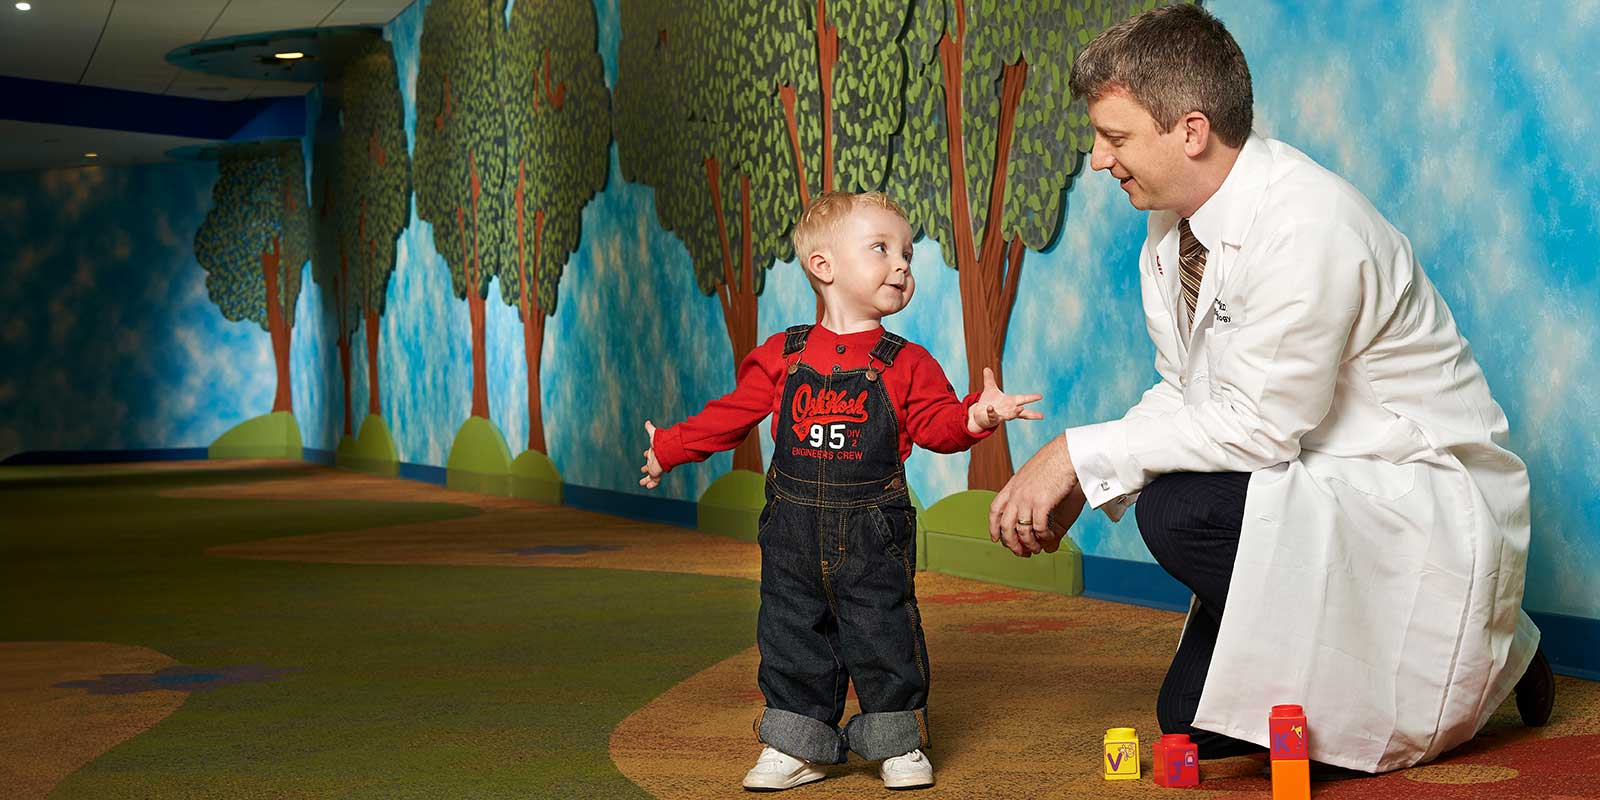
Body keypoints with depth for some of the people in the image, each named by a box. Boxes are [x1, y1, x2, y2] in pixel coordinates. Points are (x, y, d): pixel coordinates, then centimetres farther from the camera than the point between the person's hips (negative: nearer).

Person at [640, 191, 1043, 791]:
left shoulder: (906, 364, 0)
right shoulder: (782, 357, 3)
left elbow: (936, 423, -6)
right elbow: (732, 414, 11)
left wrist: (974, 415, -26)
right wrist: (670, 447, 14)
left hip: (873, 532, -1)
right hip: (794, 527, 2)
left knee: (883, 634, 1)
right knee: (791, 635, 8)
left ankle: (899, 742, 19)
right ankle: (795, 746, 22)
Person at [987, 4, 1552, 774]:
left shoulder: (1307, 225, -28)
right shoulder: (1171, 232, -1)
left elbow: (1258, 425, -27)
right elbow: (1183, 394, 6)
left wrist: (1081, 454, -23)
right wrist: (1073, 486, -9)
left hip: (1423, 500, -8)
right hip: (1317, 499, 9)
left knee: (1179, 510, -31)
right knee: (1191, 720, 7)